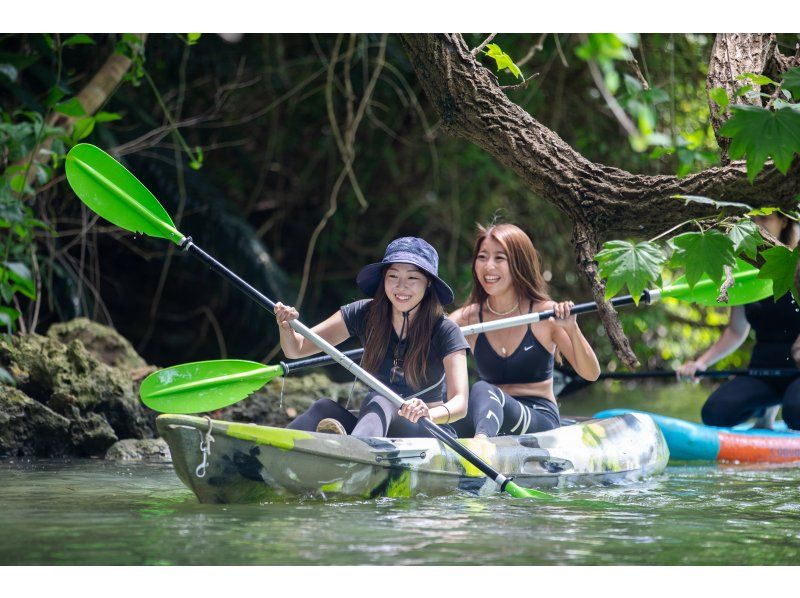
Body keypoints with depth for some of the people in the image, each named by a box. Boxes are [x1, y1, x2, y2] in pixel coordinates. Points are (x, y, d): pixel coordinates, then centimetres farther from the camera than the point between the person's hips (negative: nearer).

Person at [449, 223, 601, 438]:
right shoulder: (466, 319, 7)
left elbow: (591, 374, -6)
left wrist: (572, 329, -22)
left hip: (541, 420, -5)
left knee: (482, 390, -36)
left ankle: (480, 443, -67)